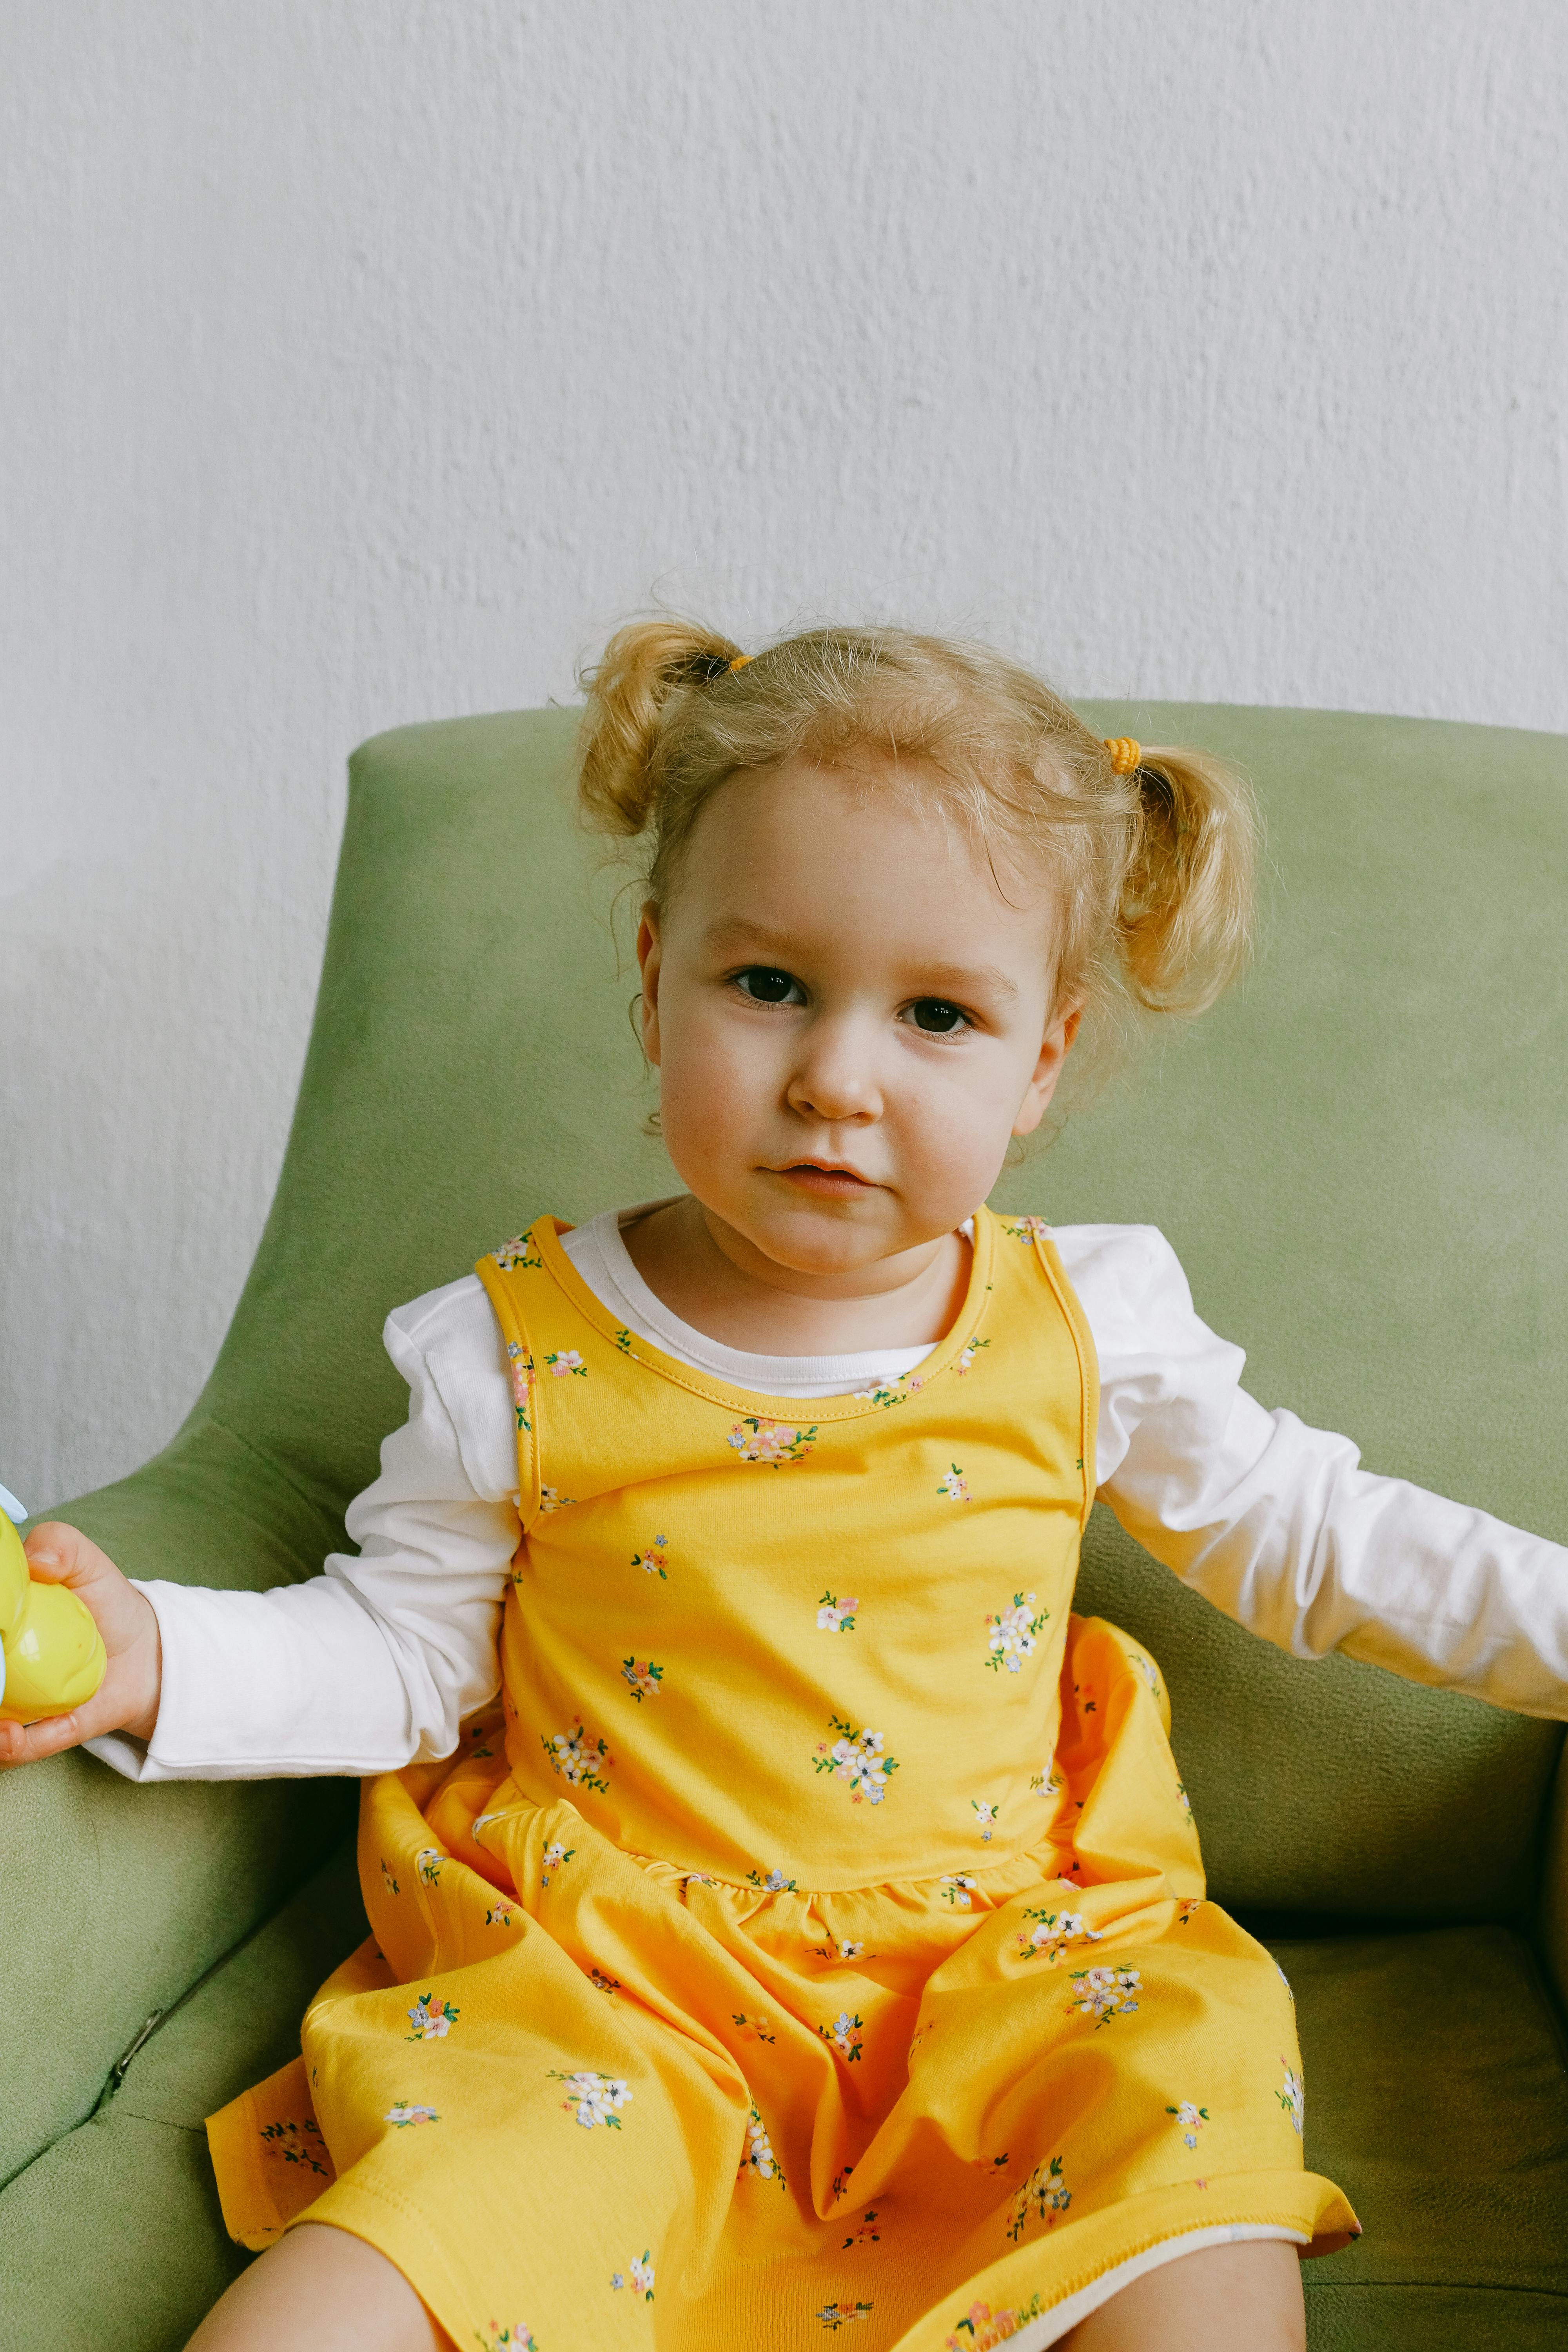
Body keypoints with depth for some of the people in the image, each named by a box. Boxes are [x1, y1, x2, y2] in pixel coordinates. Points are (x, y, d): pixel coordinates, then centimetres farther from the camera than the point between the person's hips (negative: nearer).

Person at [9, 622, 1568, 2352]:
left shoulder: (1085, 1323, -1)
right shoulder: (521, 1351, -5)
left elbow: (1301, 1532, 13)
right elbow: (408, 1648, 3)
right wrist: (161, 1661, -13)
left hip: (1011, 1961, 2)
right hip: (608, 1988, -1)